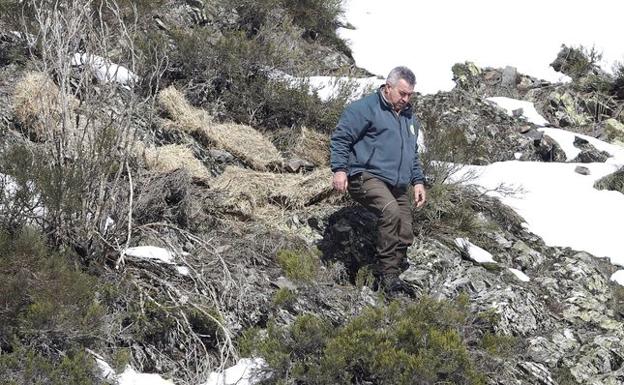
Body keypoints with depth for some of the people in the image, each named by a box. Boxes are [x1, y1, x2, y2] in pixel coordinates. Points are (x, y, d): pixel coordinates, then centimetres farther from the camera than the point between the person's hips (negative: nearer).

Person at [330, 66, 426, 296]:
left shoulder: (409, 117, 23)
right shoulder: (366, 108, -3)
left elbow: (413, 155, 33)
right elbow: (340, 137, -8)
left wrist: (418, 181, 21)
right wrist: (340, 169, -17)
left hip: (398, 187, 9)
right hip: (367, 177, -9)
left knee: (405, 236, 1)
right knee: (391, 212, -32)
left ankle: (391, 279, 15)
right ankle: (388, 275, -27)